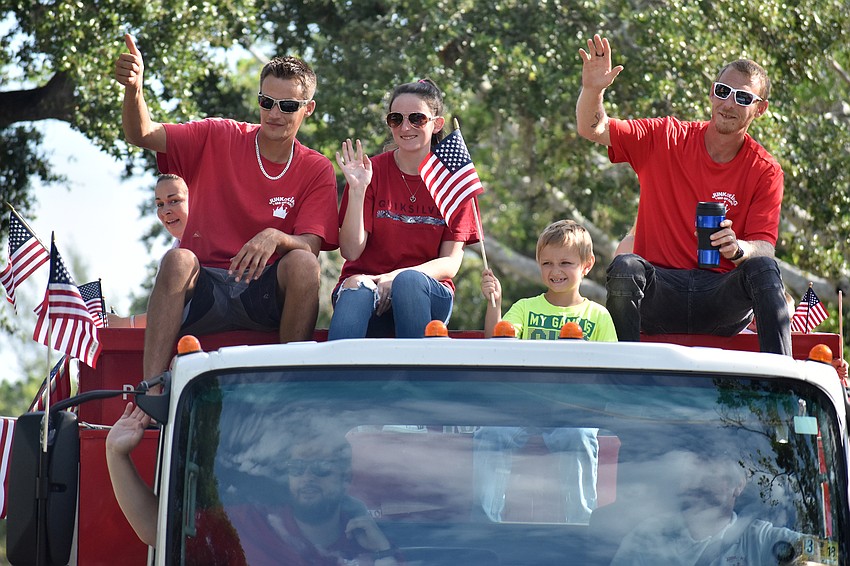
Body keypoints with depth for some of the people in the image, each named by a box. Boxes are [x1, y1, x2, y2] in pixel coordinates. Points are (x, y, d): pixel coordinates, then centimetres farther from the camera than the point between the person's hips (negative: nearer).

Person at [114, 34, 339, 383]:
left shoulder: (317, 171, 6)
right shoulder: (219, 138, 7)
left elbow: (310, 246, -6)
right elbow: (142, 135, -3)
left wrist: (275, 238, -29)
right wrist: (133, 88, -24)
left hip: (267, 295, 0)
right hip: (203, 290, 0)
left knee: (302, 262, -30)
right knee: (178, 259, -32)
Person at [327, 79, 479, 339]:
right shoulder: (371, 172, 4)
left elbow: (450, 263, 0)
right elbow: (351, 251, -4)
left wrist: (400, 277, -19)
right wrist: (357, 190, -16)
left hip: (429, 294, 1)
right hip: (367, 280, -1)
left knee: (408, 280, -35)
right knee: (356, 288, -37)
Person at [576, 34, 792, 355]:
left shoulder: (764, 171, 2)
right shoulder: (667, 139, 5)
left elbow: (764, 247, -5)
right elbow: (592, 129, 2)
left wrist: (738, 248, -29)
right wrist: (592, 90, -20)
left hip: (722, 300, 0)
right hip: (660, 294, 0)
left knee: (764, 268, -29)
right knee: (625, 267, -31)